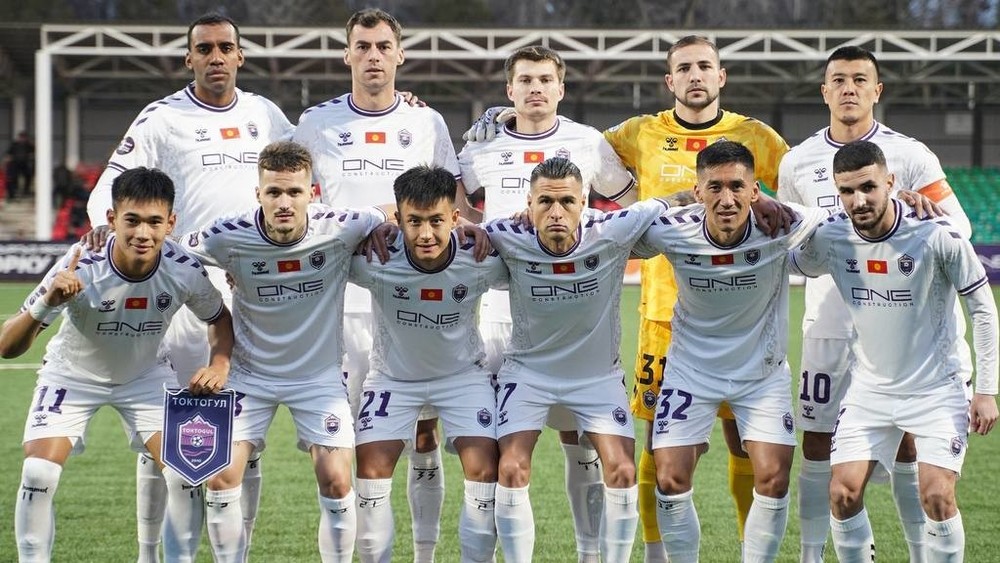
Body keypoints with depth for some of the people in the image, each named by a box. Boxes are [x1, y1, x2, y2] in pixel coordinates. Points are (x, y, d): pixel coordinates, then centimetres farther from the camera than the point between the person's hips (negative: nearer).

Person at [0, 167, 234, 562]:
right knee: (38, 474, -20)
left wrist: (219, 365, -21)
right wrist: (47, 303, -52)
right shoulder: (79, 270, -34)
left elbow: (219, 318, -1)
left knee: (185, 474, -12)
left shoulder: (185, 271, -26)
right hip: (73, 374, -2)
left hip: (146, 375, 2)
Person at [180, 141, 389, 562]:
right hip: (250, 374, 0)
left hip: (319, 376, 0)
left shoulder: (339, 229, -20)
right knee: (221, 477, -9)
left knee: (336, 480, -8)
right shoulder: (229, 238, -21)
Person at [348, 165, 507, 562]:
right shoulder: (374, 260, -31)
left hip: (463, 373, 0)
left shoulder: (482, 259, -27)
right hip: (393, 375, 0)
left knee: (484, 470, -10)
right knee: (371, 472, -10)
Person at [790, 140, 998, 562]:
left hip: (937, 388, -3)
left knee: (937, 496, -15)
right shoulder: (830, 239, -10)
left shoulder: (937, 236, -19)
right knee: (843, 493, -7)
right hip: (868, 388, 3)